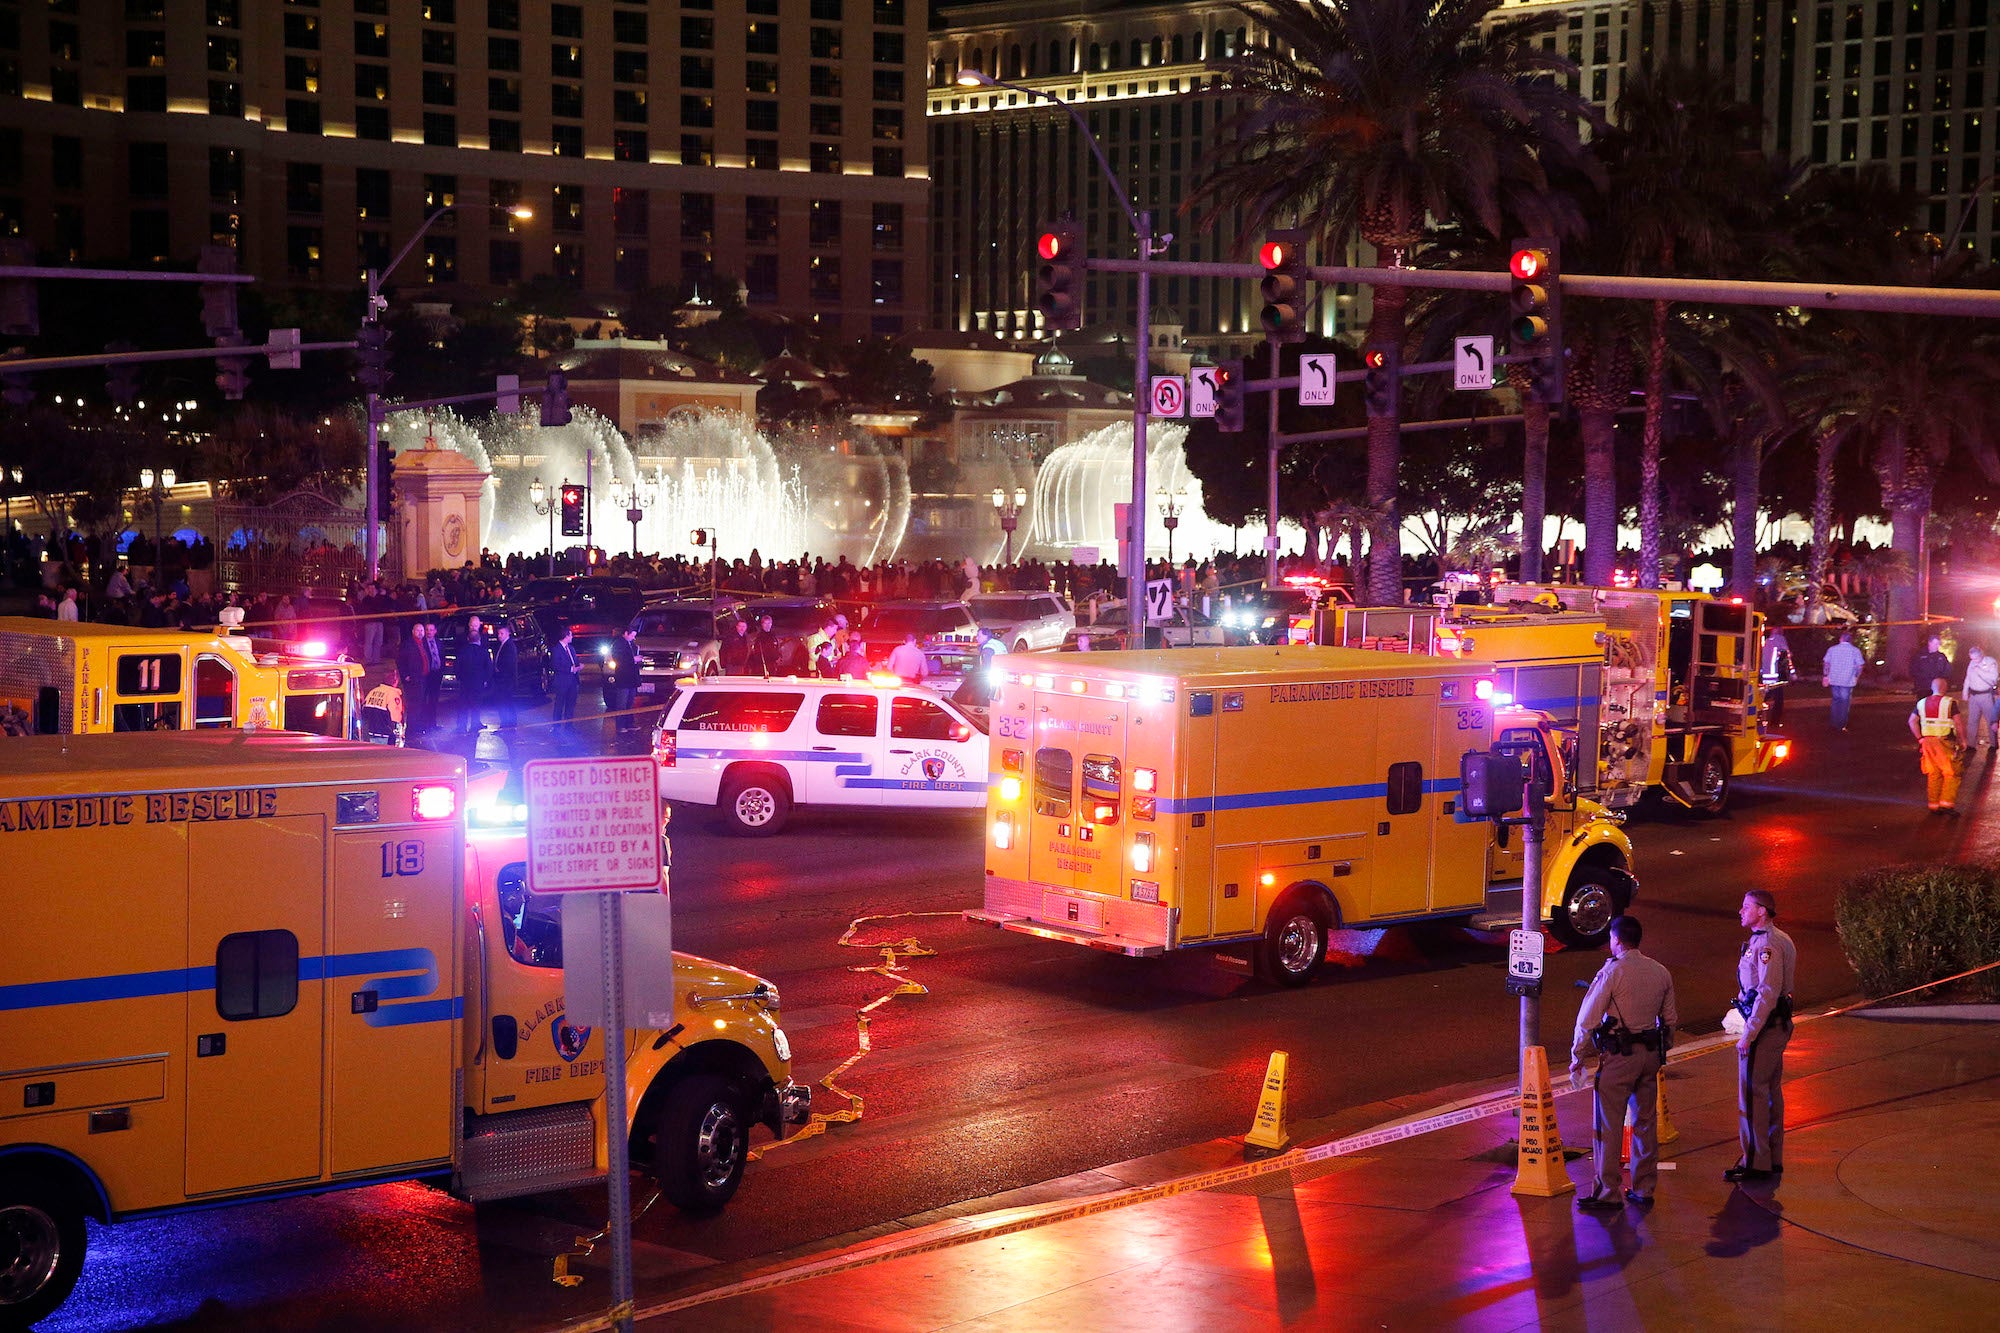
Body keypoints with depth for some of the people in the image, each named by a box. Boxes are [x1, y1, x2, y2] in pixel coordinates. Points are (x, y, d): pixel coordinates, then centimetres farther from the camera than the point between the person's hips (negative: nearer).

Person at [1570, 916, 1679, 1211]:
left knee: (1609, 1126, -1)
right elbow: (1670, 1018, 14)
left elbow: (1588, 1019, -12)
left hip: (1618, 1056, -6)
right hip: (1651, 1054, 7)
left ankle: (1607, 1194, 1)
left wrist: (1577, 1058, -4)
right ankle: (1643, 1189, 21)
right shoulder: (1661, 972, 6)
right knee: (1645, 1123, 14)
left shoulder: (1612, 972, -13)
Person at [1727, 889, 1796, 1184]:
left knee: (1753, 1093, -7)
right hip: (1778, 1025, 11)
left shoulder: (1766, 945, -18)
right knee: (1771, 1091, 15)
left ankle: (1755, 1163, -4)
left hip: (1764, 1027, -11)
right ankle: (1773, 1161, 22)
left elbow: (1767, 994, -24)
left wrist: (1748, 1035, -24)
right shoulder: (1780, 939, 15)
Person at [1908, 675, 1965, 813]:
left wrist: (1920, 738, 7)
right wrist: (1963, 740, -2)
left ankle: (1933, 805, 14)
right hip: (1945, 742, -5)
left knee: (1933, 775, 12)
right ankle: (1947, 803, -4)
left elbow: (1912, 721, 4)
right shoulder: (1950, 703, -8)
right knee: (1951, 774, 3)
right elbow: (1959, 723, -12)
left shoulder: (1922, 703, 7)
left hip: (1927, 741, 5)